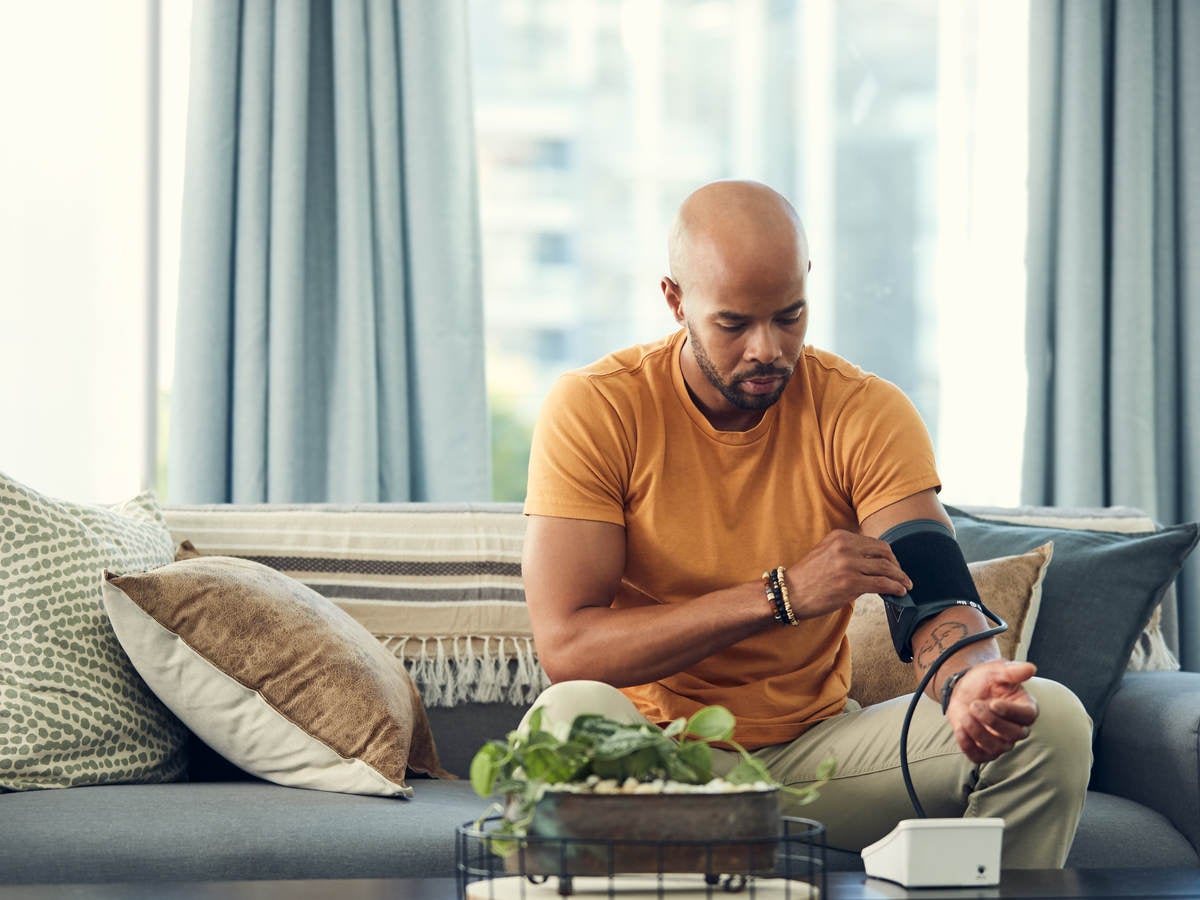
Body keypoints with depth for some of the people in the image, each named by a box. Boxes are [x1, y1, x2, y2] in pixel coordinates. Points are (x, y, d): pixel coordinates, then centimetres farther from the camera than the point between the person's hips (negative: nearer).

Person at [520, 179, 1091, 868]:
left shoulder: (869, 412, -3)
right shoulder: (593, 410, -11)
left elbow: (935, 602, -13)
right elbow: (566, 645, -20)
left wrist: (969, 681, -39)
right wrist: (782, 594, -27)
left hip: (815, 747, 3)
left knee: (1049, 719, -18)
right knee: (570, 716, -38)